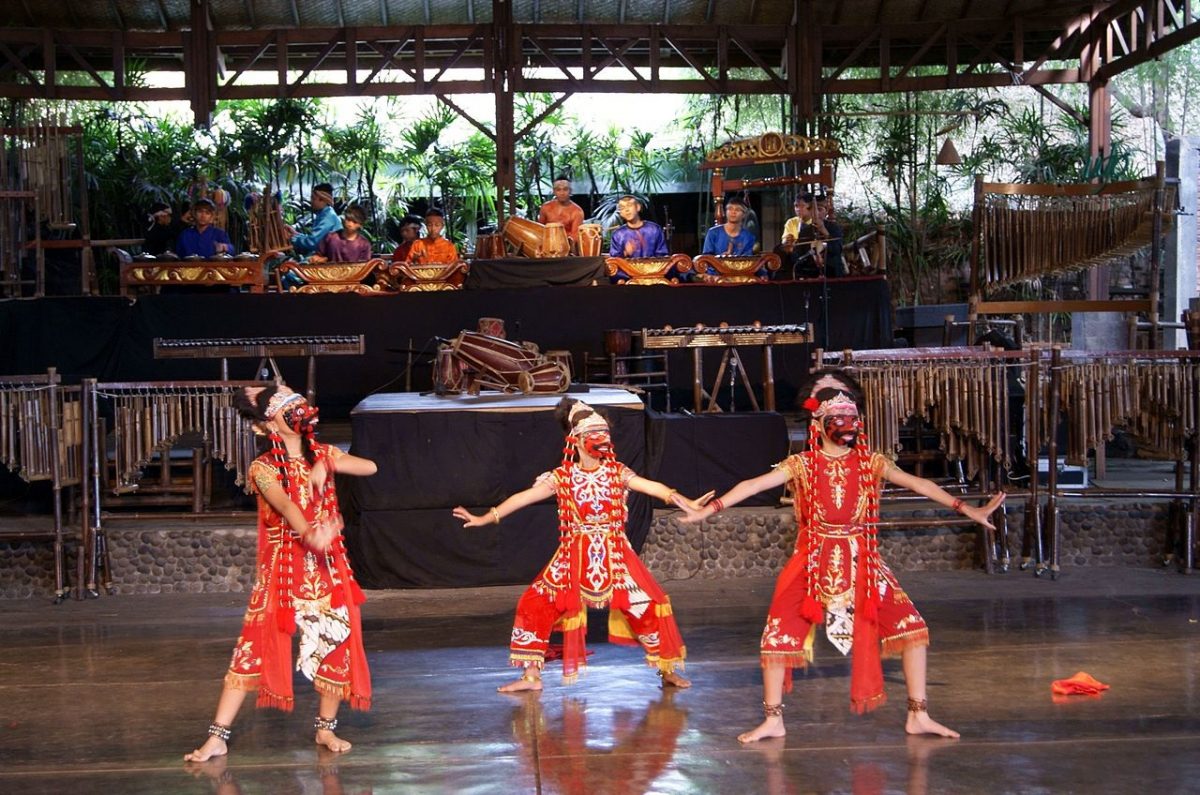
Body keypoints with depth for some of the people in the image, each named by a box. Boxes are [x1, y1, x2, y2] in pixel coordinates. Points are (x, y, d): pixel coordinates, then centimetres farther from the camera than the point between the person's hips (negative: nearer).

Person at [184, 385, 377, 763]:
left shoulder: (322, 454, 7)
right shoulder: (264, 468, -8)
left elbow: (370, 467, -4)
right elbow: (285, 505, -27)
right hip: (282, 567, -4)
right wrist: (310, 534, -46)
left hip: (328, 566, 4)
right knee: (255, 646, -5)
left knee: (336, 643, 4)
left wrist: (326, 465, -16)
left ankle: (326, 728, 23)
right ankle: (218, 737, -2)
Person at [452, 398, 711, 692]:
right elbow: (524, 497, -3)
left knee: (649, 604, -7)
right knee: (536, 604, -7)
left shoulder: (617, 472, 0)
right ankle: (531, 676, 5)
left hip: (615, 555, 0)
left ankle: (668, 670, 11)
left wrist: (687, 503, -23)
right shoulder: (561, 478, -2)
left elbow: (652, 487, -10)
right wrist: (483, 519, -4)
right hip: (574, 557, 0)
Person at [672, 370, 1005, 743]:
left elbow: (919, 484, -2)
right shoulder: (801, 465, -2)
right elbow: (752, 485, -9)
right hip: (813, 561, -1)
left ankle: (918, 715, 3)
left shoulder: (871, 463, 2)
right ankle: (773, 720, 8)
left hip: (861, 561, 1)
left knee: (910, 626, -8)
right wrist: (705, 511, -17)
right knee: (779, 633, -8)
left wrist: (968, 510, -7)